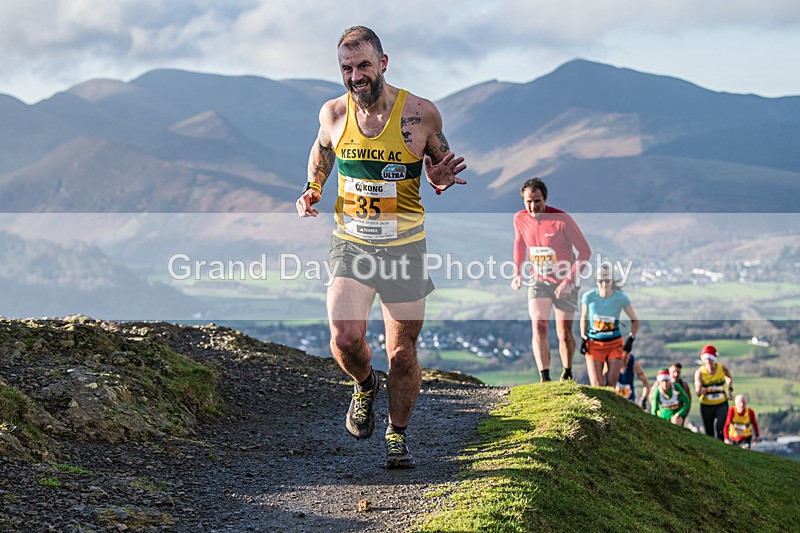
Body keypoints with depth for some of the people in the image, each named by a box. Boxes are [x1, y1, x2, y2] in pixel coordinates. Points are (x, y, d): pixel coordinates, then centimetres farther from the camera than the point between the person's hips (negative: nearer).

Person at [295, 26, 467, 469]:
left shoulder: (420, 113, -9)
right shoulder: (333, 113, -3)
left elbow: (441, 164, 7)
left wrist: (441, 181, -17)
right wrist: (312, 189, 3)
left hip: (404, 246, -1)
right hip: (350, 245, 1)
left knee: (402, 355, 5)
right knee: (345, 340, -19)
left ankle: (398, 434, 29)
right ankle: (364, 384, 16)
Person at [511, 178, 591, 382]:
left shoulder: (562, 220, -19)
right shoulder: (520, 219, -6)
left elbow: (585, 250, -12)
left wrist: (570, 280, -19)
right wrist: (517, 273, 7)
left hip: (563, 283, -3)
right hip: (538, 281, 3)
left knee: (564, 333, 1)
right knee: (538, 327, -16)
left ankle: (567, 374, 26)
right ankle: (545, 379, -19)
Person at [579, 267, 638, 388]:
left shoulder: (621, 298, -7)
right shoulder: (588, 297, -6)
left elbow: (634, 320, 6)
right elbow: (583, 318, 12)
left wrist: (631, 339, -6)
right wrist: (583, 338, 4)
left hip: (615, 344, 0)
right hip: (594, 344, 0)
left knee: (611, 384, -6)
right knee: (596, 386, -9)